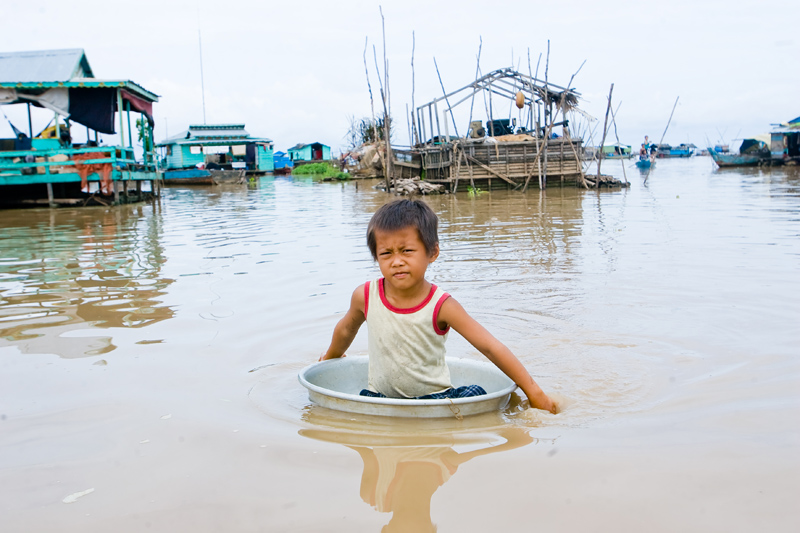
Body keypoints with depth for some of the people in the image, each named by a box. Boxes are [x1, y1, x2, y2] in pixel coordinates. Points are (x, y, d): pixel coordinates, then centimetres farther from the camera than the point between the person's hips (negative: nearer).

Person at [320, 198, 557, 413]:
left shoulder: (441, 306, -16)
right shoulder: (365, 296, -9)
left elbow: (491, 347, -13)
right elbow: (346, 329, 15)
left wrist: (533, 392, -13)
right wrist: (330, 358, 34)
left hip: (435, 397, -1)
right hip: (381, 396, 2)